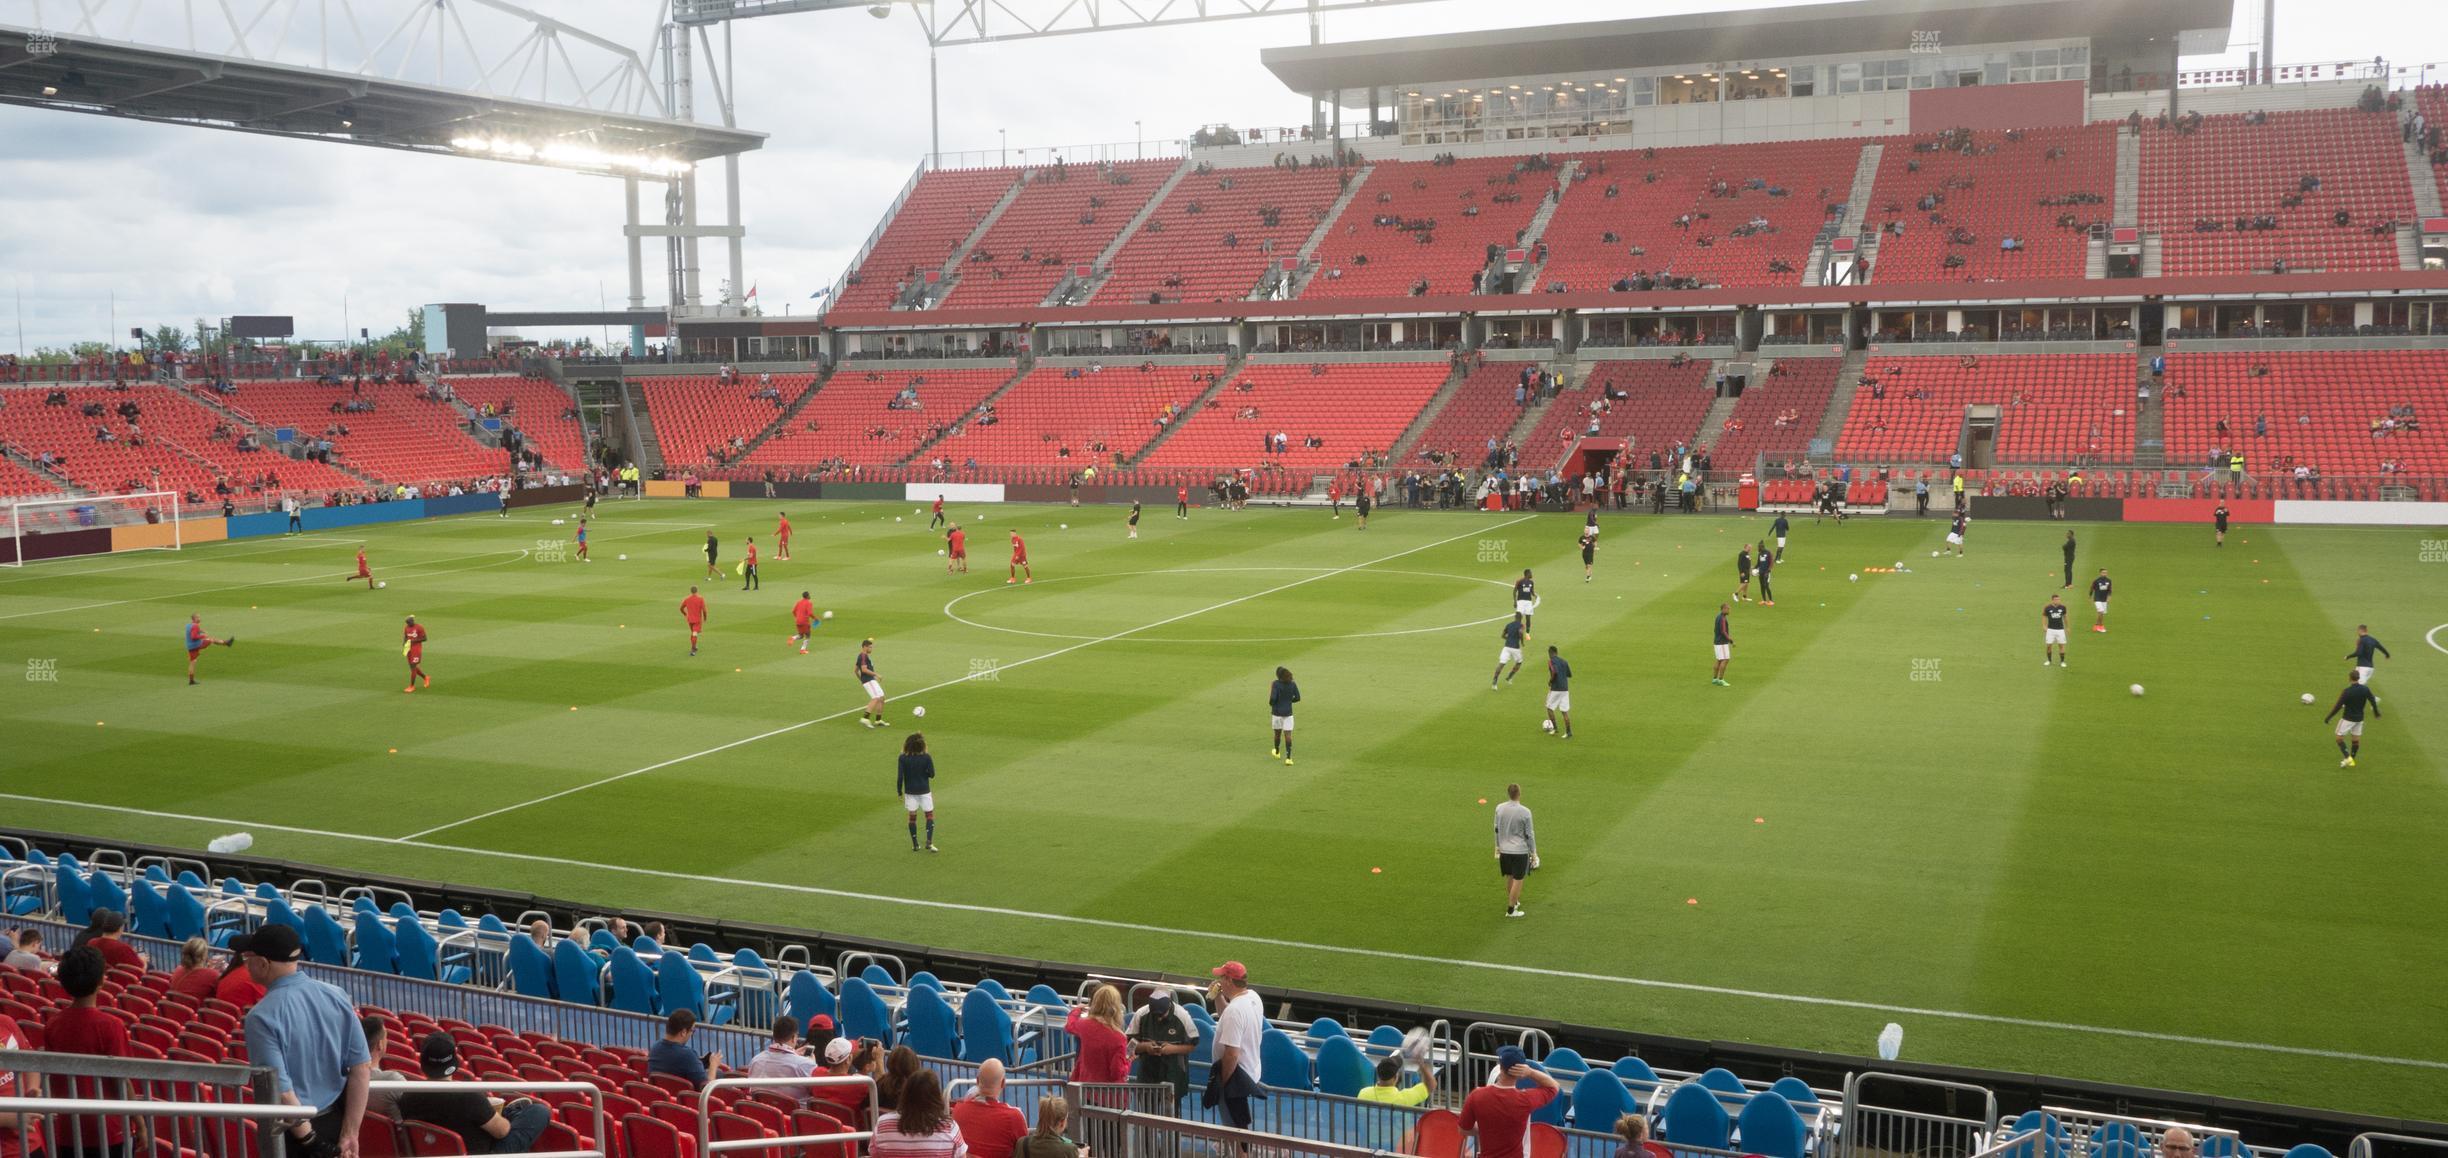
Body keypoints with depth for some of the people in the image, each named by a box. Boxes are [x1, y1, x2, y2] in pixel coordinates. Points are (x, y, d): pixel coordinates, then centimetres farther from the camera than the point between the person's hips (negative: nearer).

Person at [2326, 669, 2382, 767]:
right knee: (2356, 739, 15)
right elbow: (2373, 701, 5)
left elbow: (2338, 706, -19)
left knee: (2339, 738, 3)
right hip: (2359, 718, 6)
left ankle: (2348, 758, -9)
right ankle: (2352, 760, 23)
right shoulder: (2365, 689, -5)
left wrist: (2328, 718, -11)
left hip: (2348, 718, -6)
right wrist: (2376, 713, 25)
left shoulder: (2347, 692, -20)